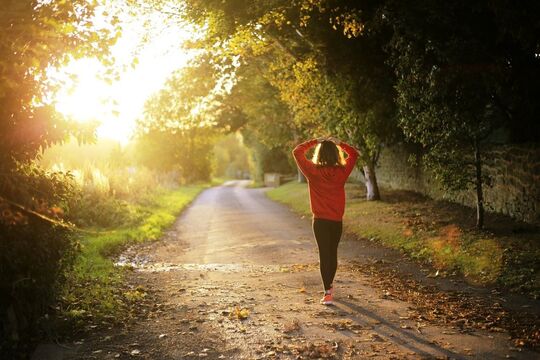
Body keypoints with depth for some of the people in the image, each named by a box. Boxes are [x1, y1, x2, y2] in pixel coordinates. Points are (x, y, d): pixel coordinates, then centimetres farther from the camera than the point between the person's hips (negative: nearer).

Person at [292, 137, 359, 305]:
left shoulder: (313, 171, -11)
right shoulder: (342, 172, -7)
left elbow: (297, 152, -1)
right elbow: (354, 154, 10)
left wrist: (314, 142, 2)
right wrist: (338, 143, 7)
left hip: (320, 221, -2)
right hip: (337, 221, 2)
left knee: (324, 254, 1)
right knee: (333, 253, 19)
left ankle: (328, 293, -5)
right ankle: (329, 285, 37)